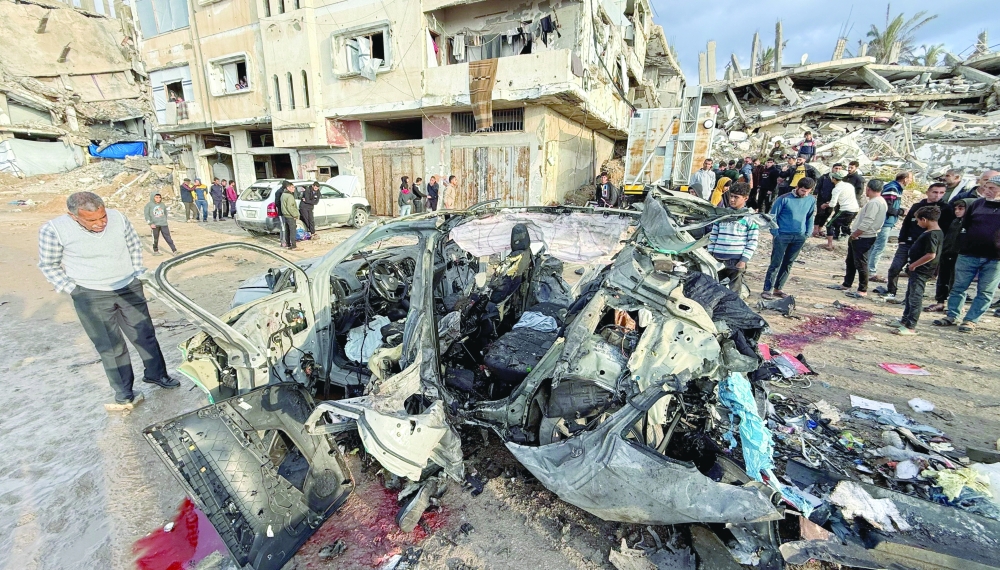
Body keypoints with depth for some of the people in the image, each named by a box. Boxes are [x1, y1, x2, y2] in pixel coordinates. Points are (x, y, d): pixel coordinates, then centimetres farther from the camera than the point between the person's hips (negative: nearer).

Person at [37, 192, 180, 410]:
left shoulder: (118, 218, -9)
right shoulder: (53, 230, -15)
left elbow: (134, 246, 9)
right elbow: (49, 265, -1)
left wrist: (137, 273, 8)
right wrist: (72, 289, -7)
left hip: (130, 288, 3)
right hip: (91, 297, -2)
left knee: (145, 335, 12)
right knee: (111, 347, 4)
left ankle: (156, 374, 31)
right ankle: (124, 395, 17)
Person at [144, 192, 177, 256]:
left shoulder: (163, 204, 10)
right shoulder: (149, 205, 0)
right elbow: (146, 214, -2)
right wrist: (150, 223, -9)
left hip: (163, 224, 2)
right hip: (154, 225, -2)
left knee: (168, 237, -1)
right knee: (155, 238, 5)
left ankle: (174, 250, -4)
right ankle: (155, 251, 16)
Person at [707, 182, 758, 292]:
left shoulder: (750, 217, -1)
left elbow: (752, 242, -2)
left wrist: (744, 260, -9)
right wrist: (710, 253, 8)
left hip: (737, 260, -4)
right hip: (718, 259, 4)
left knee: (734, 291, 2)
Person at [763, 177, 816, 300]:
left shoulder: (812, 200, 5)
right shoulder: (784, 199, -9)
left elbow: (811, 218, 14)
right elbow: (773, 216, -5)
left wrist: (807, 234, 7)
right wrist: (775, 233, -9)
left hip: (799, 237, 5)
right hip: (782, 235, -5)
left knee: (788, 264, 9)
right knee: (775, 264, -6)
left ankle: (778, 289, 17)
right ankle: (767, 290, -5)